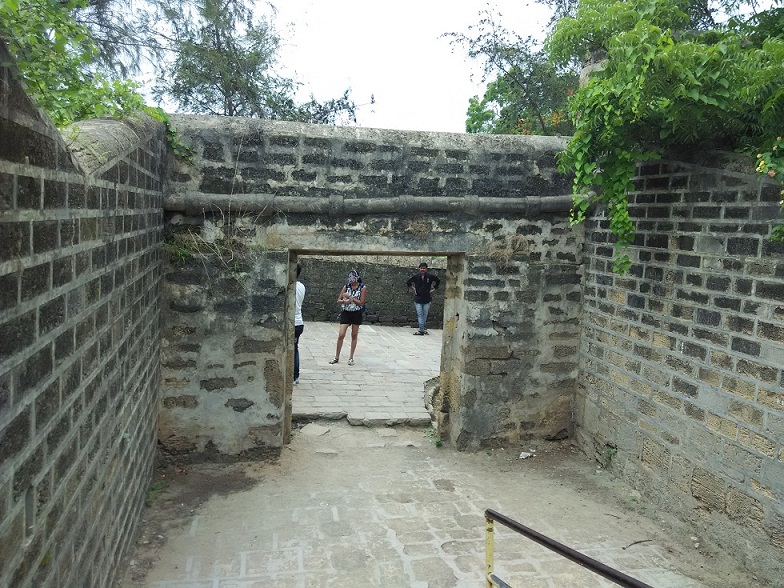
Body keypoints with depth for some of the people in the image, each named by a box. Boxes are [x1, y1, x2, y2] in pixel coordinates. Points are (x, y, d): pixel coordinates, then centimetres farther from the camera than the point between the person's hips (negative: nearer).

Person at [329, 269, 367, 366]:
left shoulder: (363, 288, -5)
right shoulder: (346, 287, 3)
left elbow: (361, 303, -11)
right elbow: (338, 301, 3)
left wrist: (350, 297, -16)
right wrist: (345, 301, -18)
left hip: (356, 314, -2)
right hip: (345, 313, 2)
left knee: (354, 335, 8)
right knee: (341, 335, -5)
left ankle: (351, 357, 19)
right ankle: (336, 357, 6)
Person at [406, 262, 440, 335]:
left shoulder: (430, 276, -3)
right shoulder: (415, 276, -1)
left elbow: (438, 281, 13)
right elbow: (408, 282, 15)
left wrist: (432, 289, 8)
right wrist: (413, 290, 8)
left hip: (427, 299, 0)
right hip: (418, 299, 0)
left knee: (425, 315, 6)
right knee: (420, 315, -5)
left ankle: (424, 329, 19)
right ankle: (421, 330, -7)